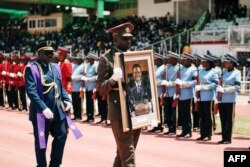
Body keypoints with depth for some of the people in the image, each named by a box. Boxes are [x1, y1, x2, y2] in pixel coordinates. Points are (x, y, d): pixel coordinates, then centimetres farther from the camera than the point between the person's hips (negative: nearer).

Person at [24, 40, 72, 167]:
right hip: (41, 111, -7)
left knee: (62, 135, 11)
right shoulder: (32, 68, -11)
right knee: (41, 141, 5)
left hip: (58, 110, 7)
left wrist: (67, 100, 3)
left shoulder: (55, 67, 12)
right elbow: (31, 91, -19)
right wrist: (44, 108, -26)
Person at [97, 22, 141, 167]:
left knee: (124, 152, 16)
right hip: (120, 113, -6)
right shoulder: (107, 59, -6)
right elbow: (101, 89, -9)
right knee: (128, 155, -8)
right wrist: (113, 79, -27)